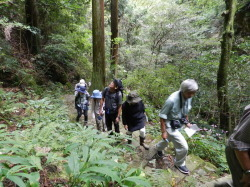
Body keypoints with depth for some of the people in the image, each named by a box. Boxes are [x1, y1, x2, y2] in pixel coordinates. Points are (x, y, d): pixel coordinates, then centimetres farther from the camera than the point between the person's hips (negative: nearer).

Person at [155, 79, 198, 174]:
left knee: (168, 139, 30)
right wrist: (163, 132, -19)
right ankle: (179, 164, 24)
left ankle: (158, 148, 63)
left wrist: (187, 122, 10)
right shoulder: (172, 100, -34)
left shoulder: (188, 98, -12)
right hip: (170, 125, -7)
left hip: (178, 124, 7)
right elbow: (162, 116, -24)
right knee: (183, 146, -7)